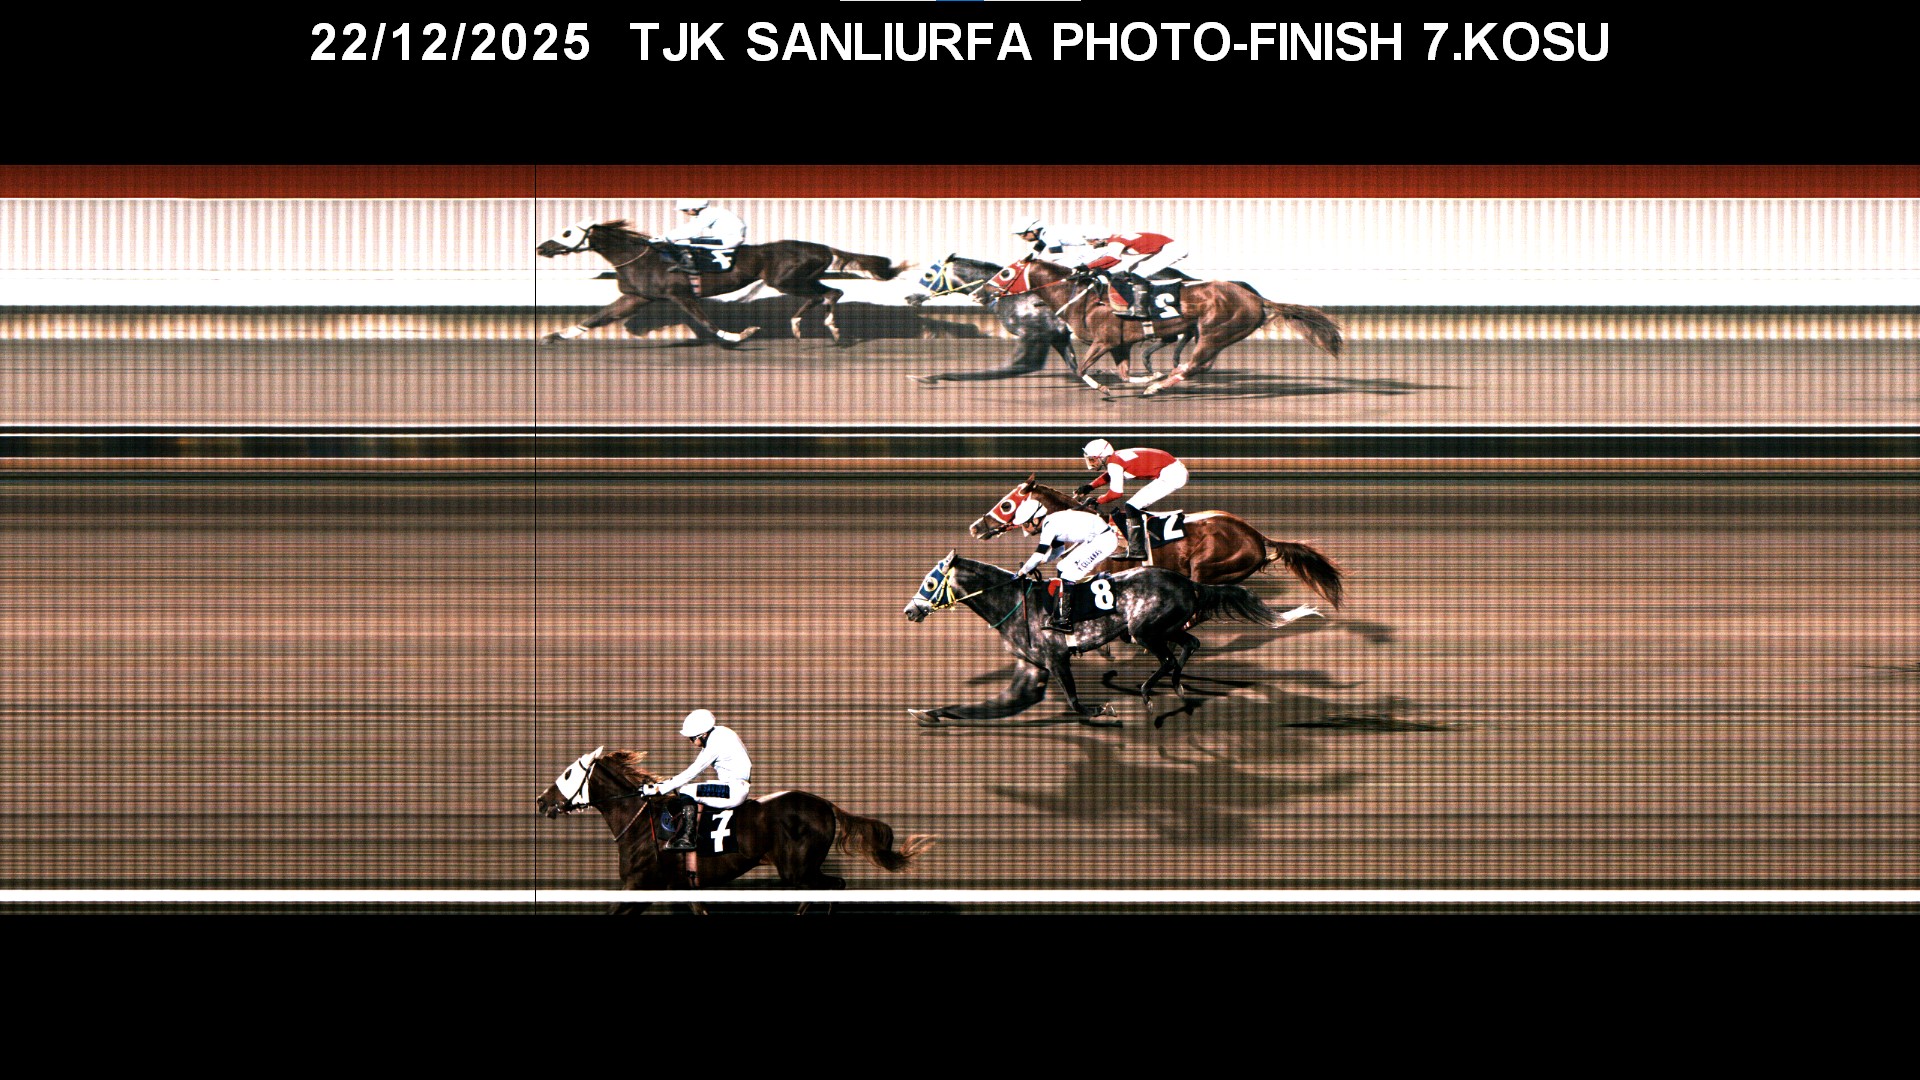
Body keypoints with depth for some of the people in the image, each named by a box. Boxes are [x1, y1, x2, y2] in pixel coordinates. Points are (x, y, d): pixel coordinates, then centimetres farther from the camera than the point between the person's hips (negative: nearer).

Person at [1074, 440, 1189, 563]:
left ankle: (1136, 550, -9)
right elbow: (1108, 476, 34)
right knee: (1139, 507, 21)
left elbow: (1116, 492, -18)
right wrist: (1089, 487, 23)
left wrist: (1098, 501, -3)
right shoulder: (1117, 457, 15)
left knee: (1131, 508, -9)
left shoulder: (1114, 463, -13)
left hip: (1169, 474, -10)